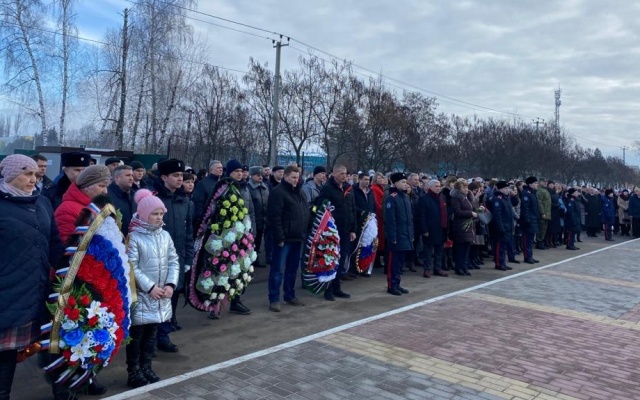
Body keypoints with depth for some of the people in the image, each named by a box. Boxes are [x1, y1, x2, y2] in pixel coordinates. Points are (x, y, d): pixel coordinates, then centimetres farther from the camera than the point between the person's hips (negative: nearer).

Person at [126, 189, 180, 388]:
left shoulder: (165, 235, 4)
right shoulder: (134, 237, -12)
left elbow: (174, 261, 5)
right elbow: (132, 267, -15)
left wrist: (171, 284, -7)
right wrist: (150, 287, -16)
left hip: (161, 296, 5)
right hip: (141, 295, -5)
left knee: (152, 333, 15)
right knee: (136, 334, 5)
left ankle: (146, 367, 29)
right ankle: (133, 372, 18)